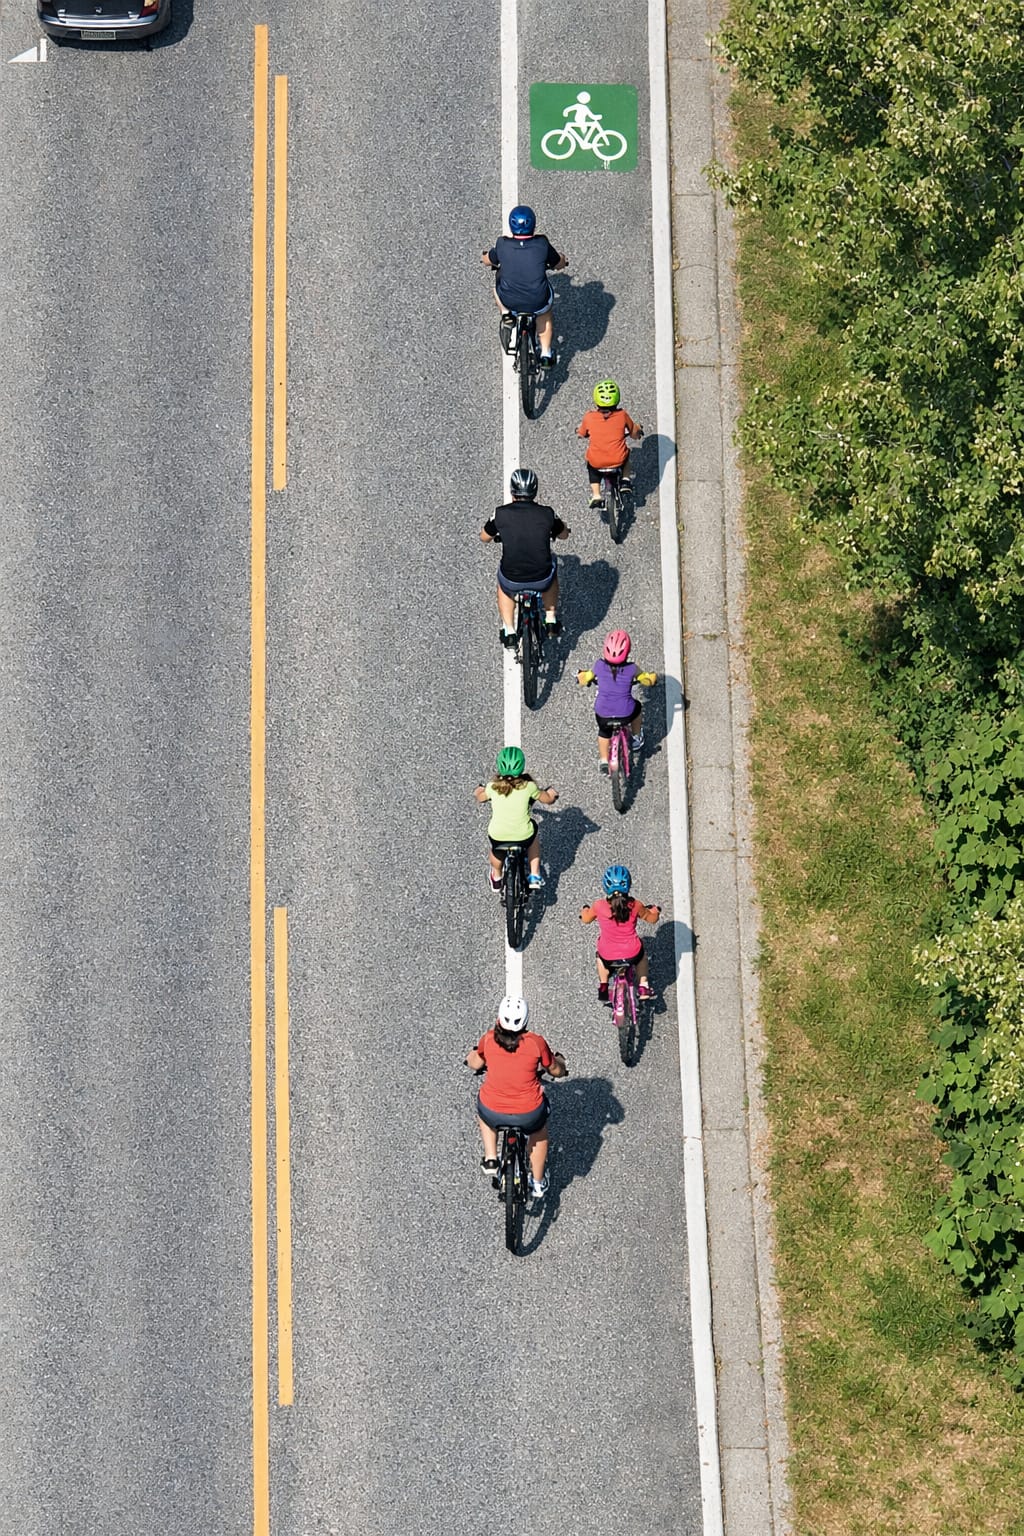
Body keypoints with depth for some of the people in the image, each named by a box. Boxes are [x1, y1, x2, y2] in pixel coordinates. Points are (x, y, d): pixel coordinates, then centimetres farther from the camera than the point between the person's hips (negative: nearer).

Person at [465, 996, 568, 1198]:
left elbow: (475, 1064, 13)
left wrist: (472, 1054, 36)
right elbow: (556, 1071, 5)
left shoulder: (489, 1039, -8)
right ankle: (538, 1182, 43)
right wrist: (559, 1060, 28)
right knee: (539, 1129, 35)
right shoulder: (536, 1042, -12)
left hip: (493, 1113, 1)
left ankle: (490, 1159, 29)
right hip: (528, 1115, -1)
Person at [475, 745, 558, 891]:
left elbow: (480, 798, 16)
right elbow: (547, 799, 6)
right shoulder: (528, 786, -11)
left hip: (498, 837, 1)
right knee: (534, 831, 34)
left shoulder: (493, 787, -7)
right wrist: (552, 793, 30)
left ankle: (496, 878, 55)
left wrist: (479, 790, 40)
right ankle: (535, 876, 33)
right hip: (524, 837, -1)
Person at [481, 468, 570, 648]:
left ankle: (508, 631, 27)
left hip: (512, 581, 0)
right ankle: (551, 621, 34)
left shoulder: (501, 513, -8)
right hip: (542, 580, 0)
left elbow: (484, 538, 10)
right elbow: (564, 534, 14)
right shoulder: (546, 513, -6)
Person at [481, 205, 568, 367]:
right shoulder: (542, 244, -12)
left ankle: (506, 315, 22)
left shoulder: (503, 244, -10)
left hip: (509, 301, 0)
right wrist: (563, 260, 29)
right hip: (538, 303, 0)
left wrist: (484, 256, 34)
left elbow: (487, 261, 10)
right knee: (545, 314, 35)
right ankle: (546, 354, 33)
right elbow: (559, 264, 5)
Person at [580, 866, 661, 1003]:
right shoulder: (635, 906, -16)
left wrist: (585, 909, 29)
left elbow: (585, 919, 6)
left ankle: (603, 986, 36)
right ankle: (643, 985, 35)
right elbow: (652, 918, 4)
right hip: (632, 954, 0)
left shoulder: (598, 906, -16)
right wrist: (655, 910, 27)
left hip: (608, 956, 0)